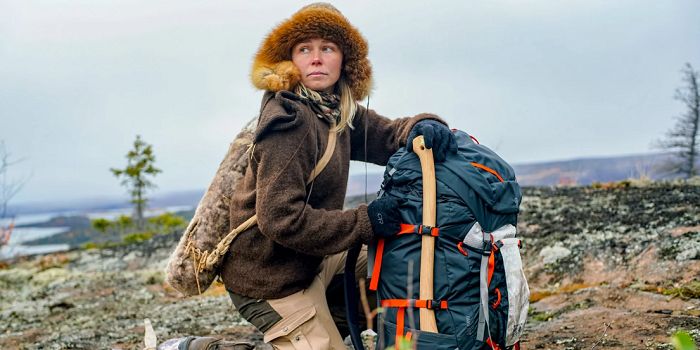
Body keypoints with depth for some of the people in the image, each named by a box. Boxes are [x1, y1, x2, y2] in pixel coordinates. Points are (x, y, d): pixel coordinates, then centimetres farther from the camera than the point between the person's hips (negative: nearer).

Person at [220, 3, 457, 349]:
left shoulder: (337, 110, 2)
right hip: (272, 281, -9)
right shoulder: (289, 119, -25)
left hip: (310, 257, 9)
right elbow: (282, 219, -30)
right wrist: (366, 221, -25)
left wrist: (422, 126, -19)